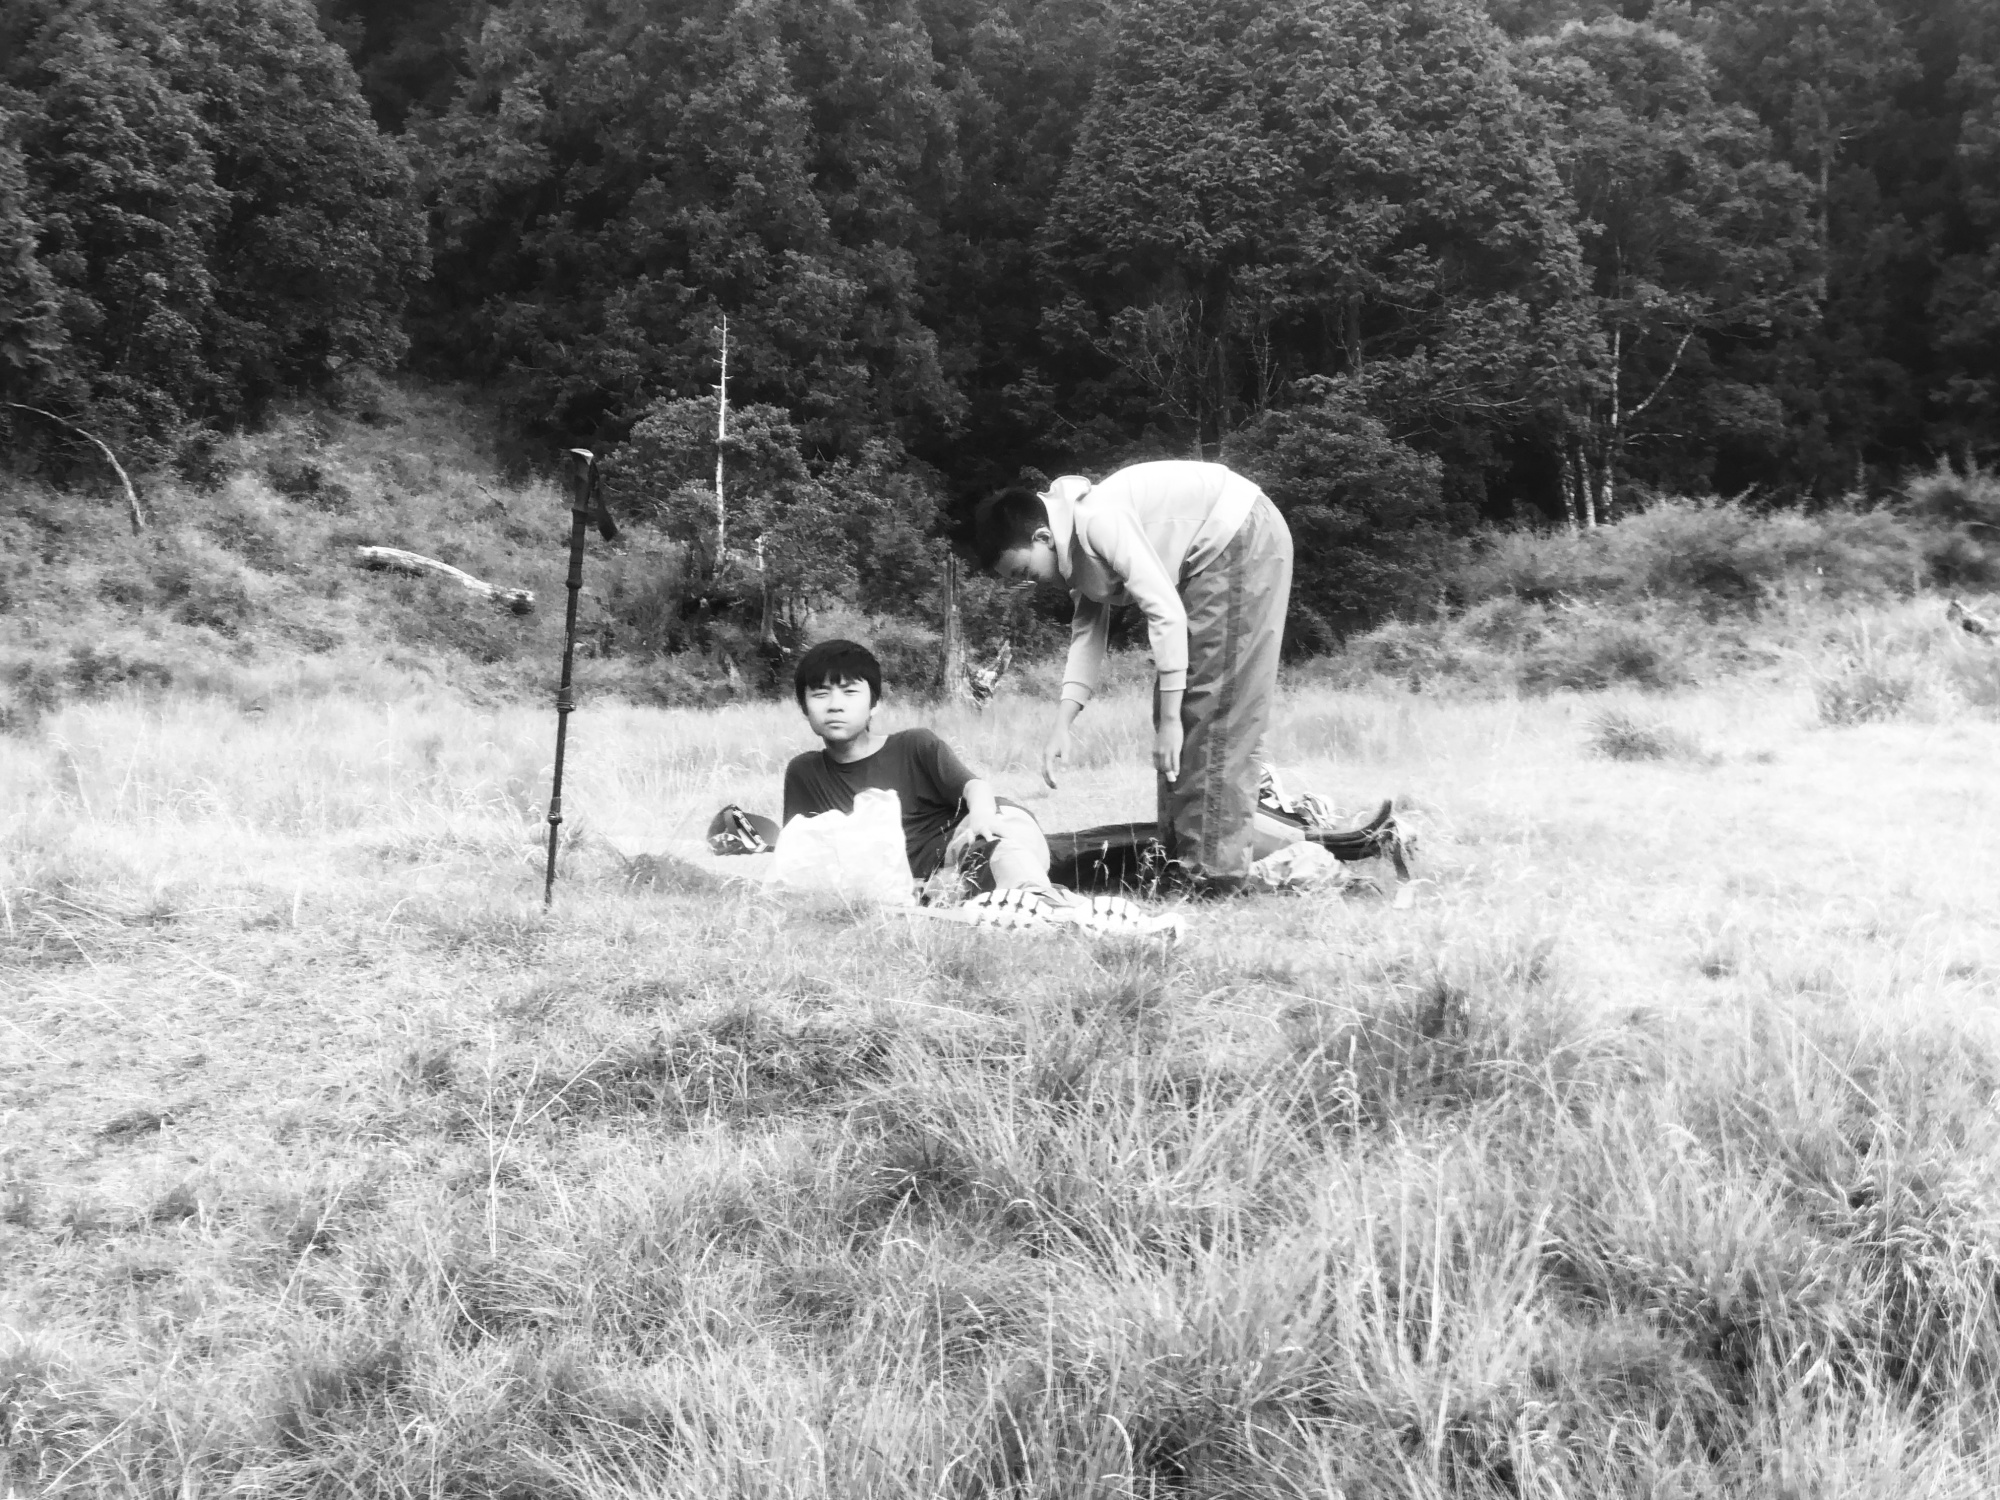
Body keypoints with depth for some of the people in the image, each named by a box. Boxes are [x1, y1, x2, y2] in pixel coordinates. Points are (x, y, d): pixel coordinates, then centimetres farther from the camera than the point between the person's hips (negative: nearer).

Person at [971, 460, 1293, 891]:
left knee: (1216, 713, -11)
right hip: (1208, 560, 10)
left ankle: (1214, 869, -8)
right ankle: (1181, 858, 13)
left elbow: (1166, 612, -27)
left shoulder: (1095, 519, -25)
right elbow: (1087, 634, 7)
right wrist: (1063, 725, -3)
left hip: (1242, 539, -10)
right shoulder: (1076, 547, 4)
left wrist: (1169, 721, -25)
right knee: (1190, 711, 9)